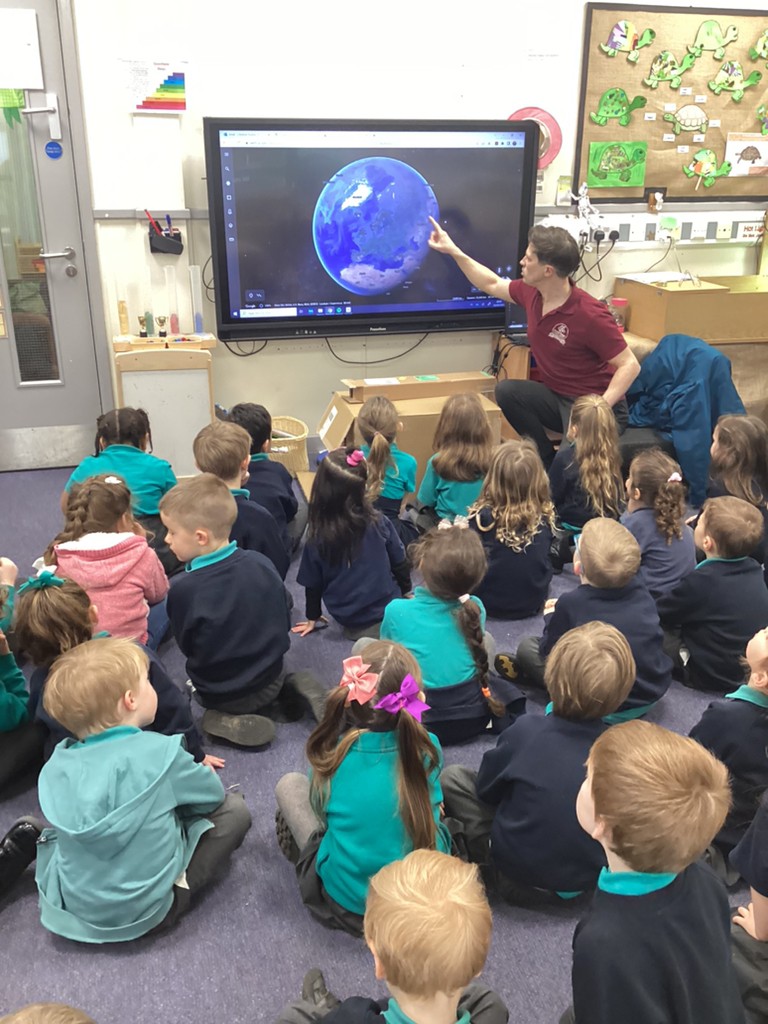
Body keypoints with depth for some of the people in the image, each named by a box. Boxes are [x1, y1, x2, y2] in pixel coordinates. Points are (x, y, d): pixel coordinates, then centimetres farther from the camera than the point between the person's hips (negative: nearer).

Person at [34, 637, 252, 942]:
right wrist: (192, 770, 19)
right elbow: (213, 796, -5)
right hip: (143, 909, -4)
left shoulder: (56, 765, -9)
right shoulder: (159, 751, -23)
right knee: (233, 810, 2)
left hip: (69, 906, 4)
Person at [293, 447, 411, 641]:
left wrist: (313, 618, 13)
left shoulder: (317, 536, -17)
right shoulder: (379, 522, -18)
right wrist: (406, 592, 16)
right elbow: (399, 564, -4)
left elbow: (312, 583, -4)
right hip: (387, 611, -1)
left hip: (348, 620, 1)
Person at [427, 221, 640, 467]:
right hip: (557, 397, 8)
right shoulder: (531, 292, -4)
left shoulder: (590, 315, -25)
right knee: (507, 391, -17)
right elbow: (492, 285, 17)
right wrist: (453, 250, 16)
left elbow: (630, 365, -21)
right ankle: (549, 461, -3)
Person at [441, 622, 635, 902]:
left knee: (452, 776, 6)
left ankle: (494, 865, 7)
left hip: (520, 874, -3)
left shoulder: (525, 730, -21)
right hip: (590, 877, 3)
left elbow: (486, 789, -6)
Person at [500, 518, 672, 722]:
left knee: (527, 646, 3)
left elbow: (549, 650, -7)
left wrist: (551, 618, 13)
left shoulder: (572, 603, -23)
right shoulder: (640, 589, -10)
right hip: (656, 692, 6)